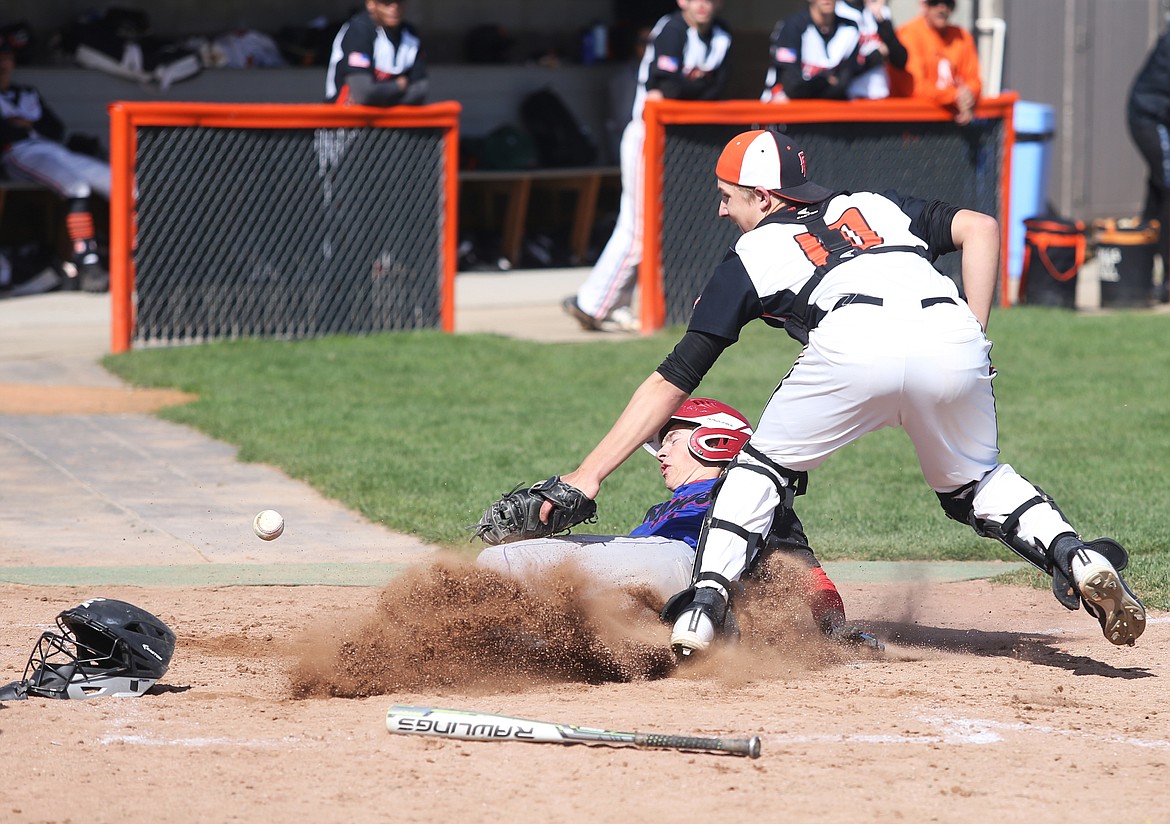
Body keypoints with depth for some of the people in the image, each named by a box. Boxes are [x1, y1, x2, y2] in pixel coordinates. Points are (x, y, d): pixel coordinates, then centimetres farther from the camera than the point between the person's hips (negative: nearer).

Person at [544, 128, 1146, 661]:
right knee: (975, 484, 26)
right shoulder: (879, 206, 37)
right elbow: (978, 227, 19)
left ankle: (706, 606, 4)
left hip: (852, 346, -3)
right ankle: (1078, 560, 3)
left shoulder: (752, 253, 28)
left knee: (763, 468, 21)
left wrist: (590, 474, 27)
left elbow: (672, 381, 25)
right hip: (951, 338, 3)